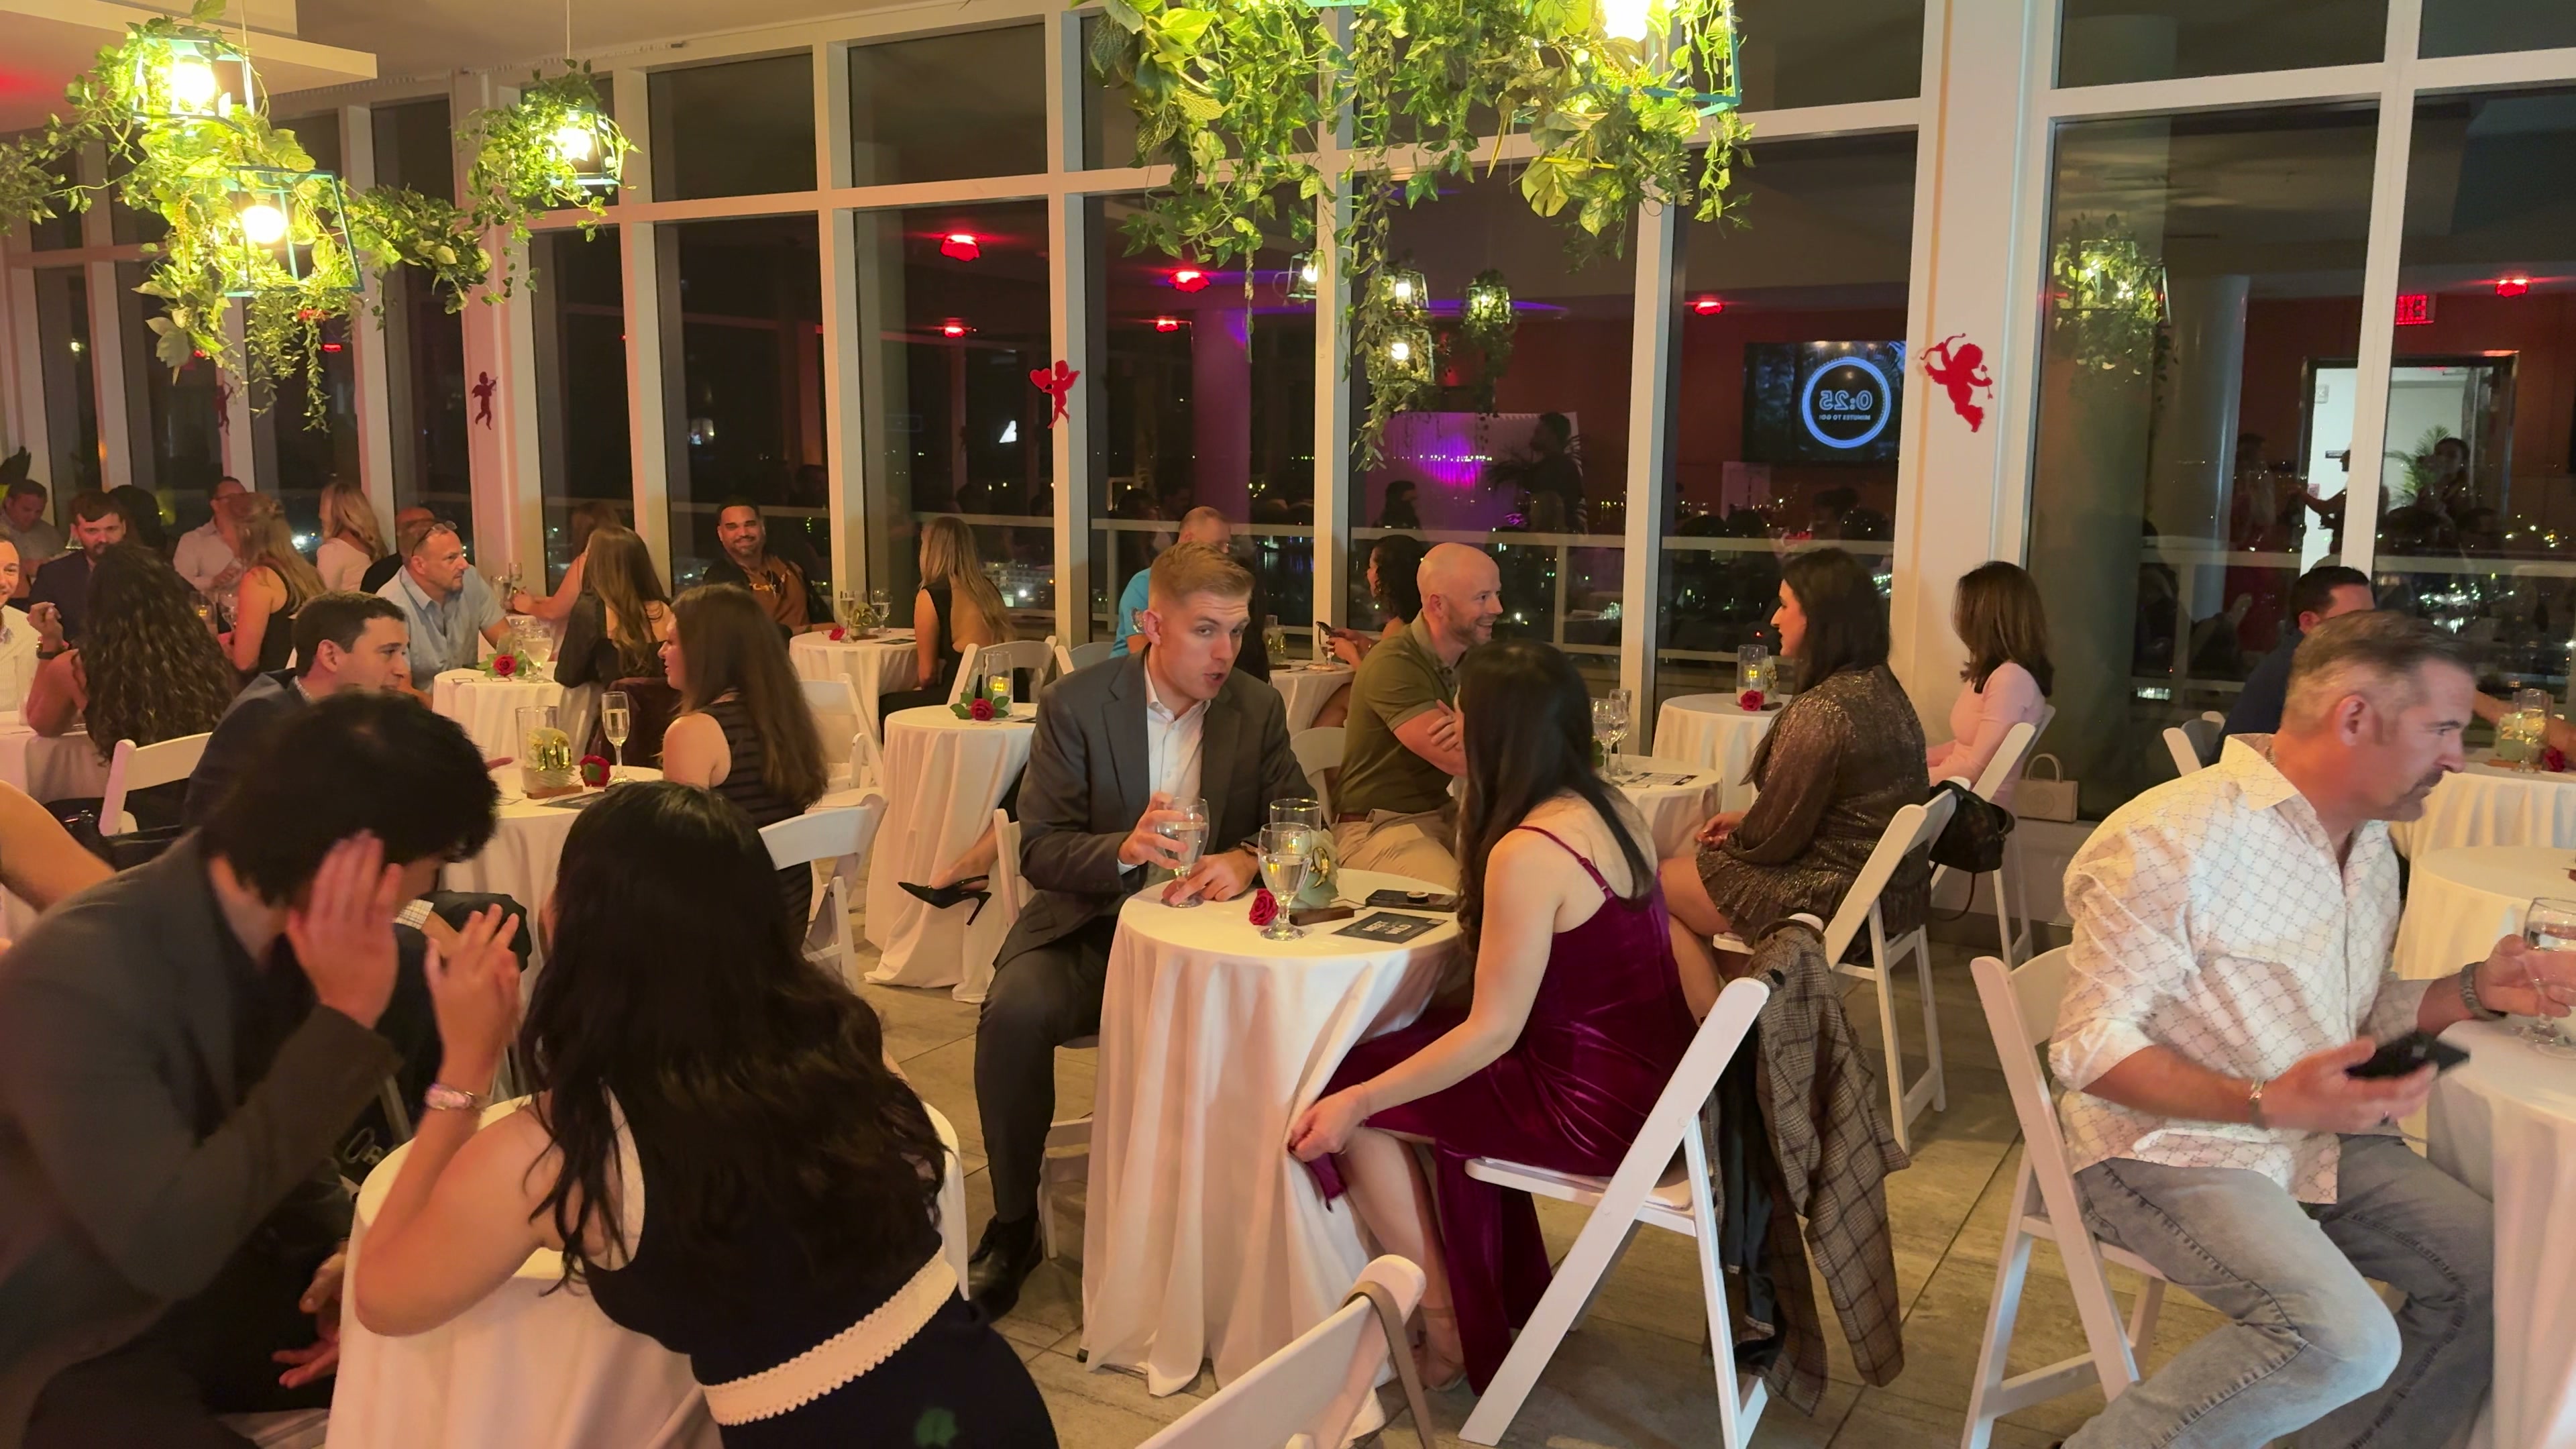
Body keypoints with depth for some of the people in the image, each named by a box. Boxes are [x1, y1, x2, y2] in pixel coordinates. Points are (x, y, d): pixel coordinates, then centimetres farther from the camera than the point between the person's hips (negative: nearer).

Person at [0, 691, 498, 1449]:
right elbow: (167, 1245, -34)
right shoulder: (76, 976, -29)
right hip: (87, 1353, -7)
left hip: (233, 1287, 7)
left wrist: (343, 1250, -9)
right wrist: (344, 1020, -34)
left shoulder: (277, 929, -6)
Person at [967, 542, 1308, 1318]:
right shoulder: (1076, 703, -5)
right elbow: (1039, 850, -8)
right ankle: (1013, 1226, -7)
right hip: (1090, 927, -1)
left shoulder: (1258, 710, 3)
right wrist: (1124, 851, -29)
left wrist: (1244, 860, -22)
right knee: (1014, 1013, -31)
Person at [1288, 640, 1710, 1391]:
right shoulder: (1614, 810, 2)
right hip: (1658, 1076, 9)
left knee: (1347, 1090, 2)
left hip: (1600, 1110, -9)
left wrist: (1354, 1102, -15)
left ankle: (1445, 1328, 17)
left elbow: (1493, 1032, -21)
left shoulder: (1526, 852, -24)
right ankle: (1503, 1292, 31)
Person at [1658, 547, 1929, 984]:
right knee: (1688, 868, 22)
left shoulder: (1820, 711, -24)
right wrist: (1744, 819, 12)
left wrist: (1729, 839, 3)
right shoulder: (1881, 687, 5)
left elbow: (1773, 839, -17)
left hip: (1837, 901, -9)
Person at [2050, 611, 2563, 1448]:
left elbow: (2353, 1018, 19)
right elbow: (2089, 1048, -22)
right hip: (2170, 1145, -9)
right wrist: (2266, 1104, -32)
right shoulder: (2171, 840, -22)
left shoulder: (2370, 846, 9)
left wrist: (2474, 991, 2)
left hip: (2321, 1137, 9)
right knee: (2347, 1341, -27)